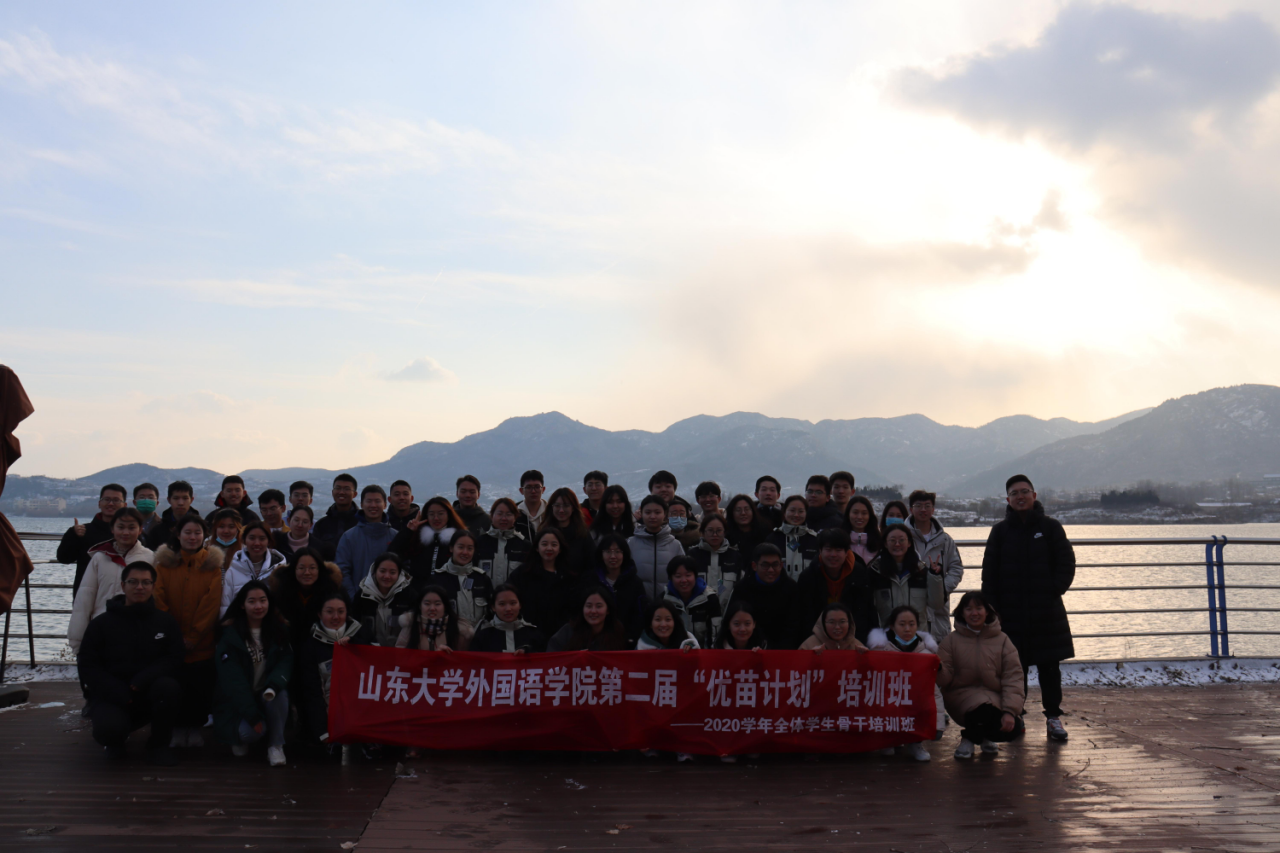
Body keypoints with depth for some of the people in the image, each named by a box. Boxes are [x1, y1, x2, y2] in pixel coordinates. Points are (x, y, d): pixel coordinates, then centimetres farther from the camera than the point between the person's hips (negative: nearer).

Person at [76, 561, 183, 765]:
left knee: (169, 686, -33)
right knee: (109, 729, -34)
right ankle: (116, 741, 9)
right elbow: (87, 665, 0)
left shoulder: (165, 622, 6)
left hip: (150, 694, 1)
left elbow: (174, 659, -2)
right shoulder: (102, 623, 4)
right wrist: (118, 693, -15)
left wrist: (142, 680, -21)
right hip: (113, 697, -1)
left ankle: (159, 744, -7)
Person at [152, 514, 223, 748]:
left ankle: (195, 727, 19)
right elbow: (159, 602, -1)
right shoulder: (164, 562, 4)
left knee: (200, 687, 1)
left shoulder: (212, 565, 2)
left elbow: (211, 603, -4)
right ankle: (177, 727, 20)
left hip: (202, 644, 0)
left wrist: (193, 637, -10)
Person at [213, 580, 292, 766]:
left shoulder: (280, 629, 1)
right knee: (250, 731, -31)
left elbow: (286, 661, -8)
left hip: (267, 696, 3)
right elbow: (232, 679, -15)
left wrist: (274, 684, -33)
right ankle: (240, 740, 7)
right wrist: (253, 715, -25)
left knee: (280, 694, -32)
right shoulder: (230, 633, -10)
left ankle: (276, 745, -13)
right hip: (238, 701, -3)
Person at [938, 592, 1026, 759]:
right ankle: (968, 738, 0)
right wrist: (939, 669, -27)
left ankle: (985, 736, 14)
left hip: (994, 696, 2)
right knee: (986, 710, -35)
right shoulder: (951, 640, 2)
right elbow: (945, 679, -2)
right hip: (963, 695, -2)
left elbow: (1013, 678, -4)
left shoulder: (1002, 640, 3)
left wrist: (1010, 711, -17)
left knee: (1013, 729, -24)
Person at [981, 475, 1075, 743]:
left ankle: (1053, 716, 12)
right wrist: (991, 607, -3)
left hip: (1047, 611, -1)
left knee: (1049, 666, 3)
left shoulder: (1050, 527, 4)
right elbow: (989, 572, 5)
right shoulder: (1000, 531, 6)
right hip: (1011, 612, 1)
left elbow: (1067, 562, 4)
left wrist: (1056, 589, -8)